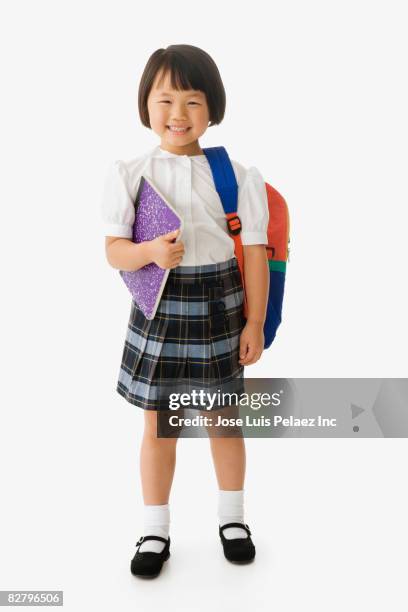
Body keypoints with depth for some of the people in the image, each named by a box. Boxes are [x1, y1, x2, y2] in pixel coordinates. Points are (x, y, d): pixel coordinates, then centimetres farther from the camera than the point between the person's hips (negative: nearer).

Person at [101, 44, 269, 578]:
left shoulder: (235, 174, -4)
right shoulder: (130, 174, -3)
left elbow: (254, 252, -2)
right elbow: (114, 250, -4)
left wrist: (255, 323, -3)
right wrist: (151, 251, -26)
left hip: (219, 310, 0)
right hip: (158, 311, 0)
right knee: (158, 426, 10)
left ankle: (232, 517, 38)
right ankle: (156, 530, 30)